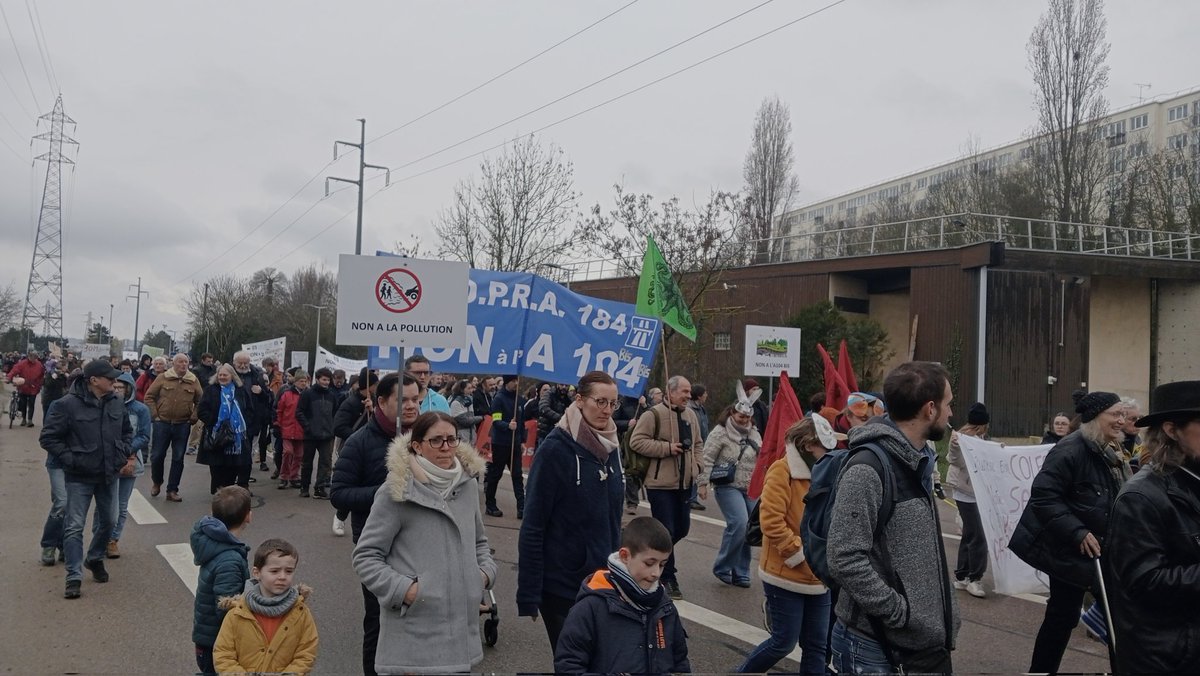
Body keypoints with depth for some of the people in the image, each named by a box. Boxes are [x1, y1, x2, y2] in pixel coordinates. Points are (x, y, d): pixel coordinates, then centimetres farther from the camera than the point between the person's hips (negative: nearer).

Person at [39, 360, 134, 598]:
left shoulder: (116, 404, 1)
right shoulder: (68, 404, -15)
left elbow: (127, 432, 18)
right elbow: (48, 437, -11)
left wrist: (124, 453, 4)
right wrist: (70, 460, -15)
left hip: (109, 475, 5)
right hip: (79, 477, -5)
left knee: (109, 521, 16)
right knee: (74, 526, -2)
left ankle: (95, 559, 38)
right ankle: (74, 577, 3)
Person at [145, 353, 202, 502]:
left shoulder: (193, 381, 3)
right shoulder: (163, 378, -1)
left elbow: (200, 401, 8)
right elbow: (149, 396, 2)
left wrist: (194, 417, -4)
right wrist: (154, 415, -4)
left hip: (183, 425, 1)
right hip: (162, 423, -1)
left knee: (178, 458, 4)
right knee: (157, 455, 5)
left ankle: (172, 490, 13)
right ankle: (156, 483, 30)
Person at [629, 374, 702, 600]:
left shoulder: (690, 415, 11)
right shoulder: (654, 414, -12)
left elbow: (697, 443, 23)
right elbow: (636, 441, -16)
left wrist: (696, 465, 7)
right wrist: (667, 448, -19)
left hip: (684, 482, 7)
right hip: (660, 483, -7)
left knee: (682, 528, 14)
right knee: (666, 531, -2)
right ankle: (668, 577, 11)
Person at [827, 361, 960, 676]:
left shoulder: (920, 461, 9)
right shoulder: (868, 468, -19)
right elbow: (845, 561, -24)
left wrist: (944, 613, 10)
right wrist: (902, 613, -19)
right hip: (874, 645, -8)